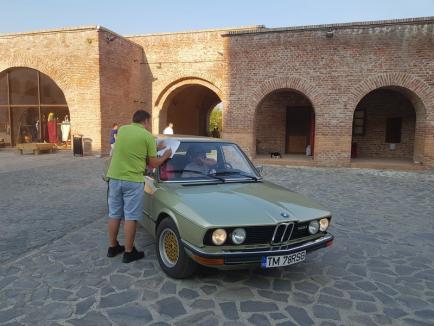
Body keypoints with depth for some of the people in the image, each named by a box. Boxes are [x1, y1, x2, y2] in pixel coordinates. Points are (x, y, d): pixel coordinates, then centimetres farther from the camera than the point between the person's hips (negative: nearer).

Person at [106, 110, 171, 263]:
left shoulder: (121, 129, 7)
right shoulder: (148, 136, -7)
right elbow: (153, 163, -2)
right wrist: (165, 156, 17)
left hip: (114, 177, 5)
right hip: (133, 181, -5)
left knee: (114, 214, 15)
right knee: (130, 217, 3)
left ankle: (113, 247, 28)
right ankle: (129, 252, 11)